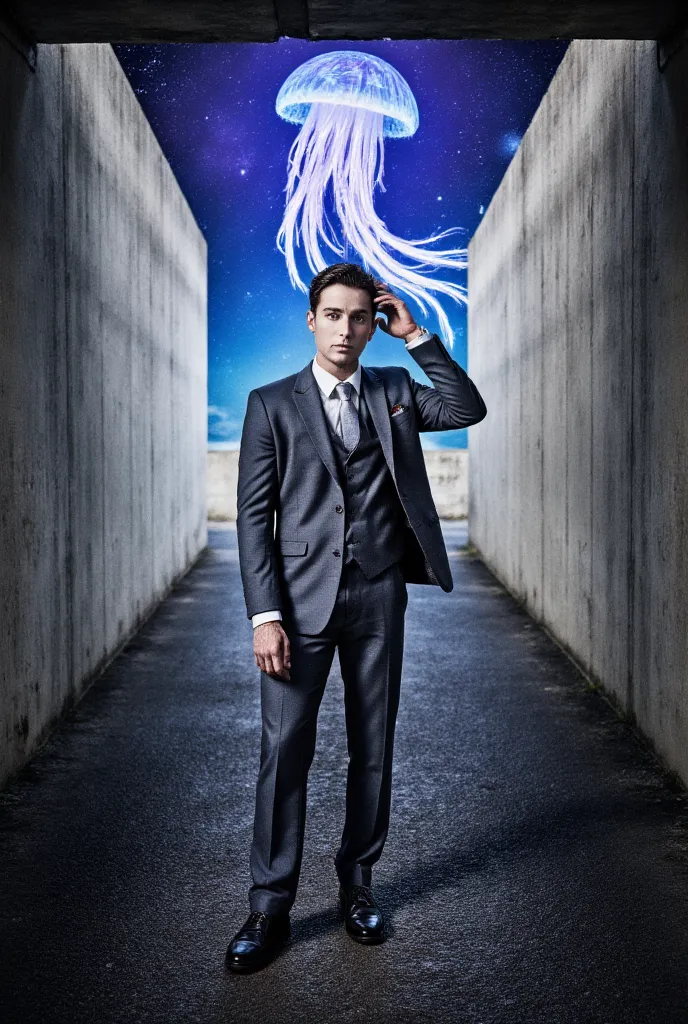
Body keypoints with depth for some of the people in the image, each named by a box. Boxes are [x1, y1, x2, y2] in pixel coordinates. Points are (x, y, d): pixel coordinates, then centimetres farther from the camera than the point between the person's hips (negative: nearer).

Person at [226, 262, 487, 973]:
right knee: (284, 750, -3)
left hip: (380, 597, 3)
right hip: (302, 598, -2)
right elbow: (253, 515, -3)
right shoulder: (272, 404, 2)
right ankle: (270, 906, 7)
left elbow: (468, 408, -2)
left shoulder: (394, 391, 11)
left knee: (373, 748, 10)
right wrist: (265, 615, -11)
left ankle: (358, 881, 25)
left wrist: (414, 334, -3)